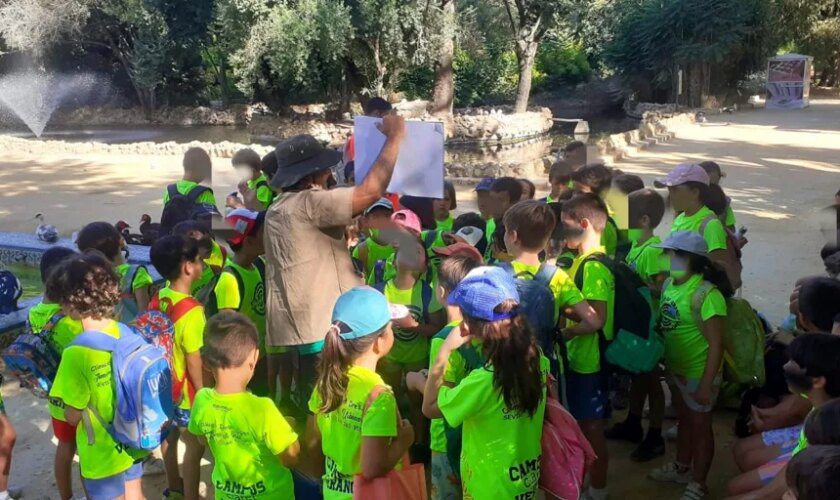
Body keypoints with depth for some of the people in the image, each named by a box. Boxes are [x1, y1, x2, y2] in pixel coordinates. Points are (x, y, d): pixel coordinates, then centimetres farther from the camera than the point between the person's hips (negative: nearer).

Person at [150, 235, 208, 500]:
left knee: (170, 434, 24)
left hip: (166, 383, 8)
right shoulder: (192, 311, -29)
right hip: (187, 389, -8)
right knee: (195, 446, 8)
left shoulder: (159, 298, -6)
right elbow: (194, 361, -24)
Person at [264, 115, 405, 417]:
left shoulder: (279, 209, 15)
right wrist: (395, 136, -13)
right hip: (321, 329, -10)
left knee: (310, 409, 18)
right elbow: (372, 190, -23)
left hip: (296, 326, 10)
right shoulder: (310, 202, -15)